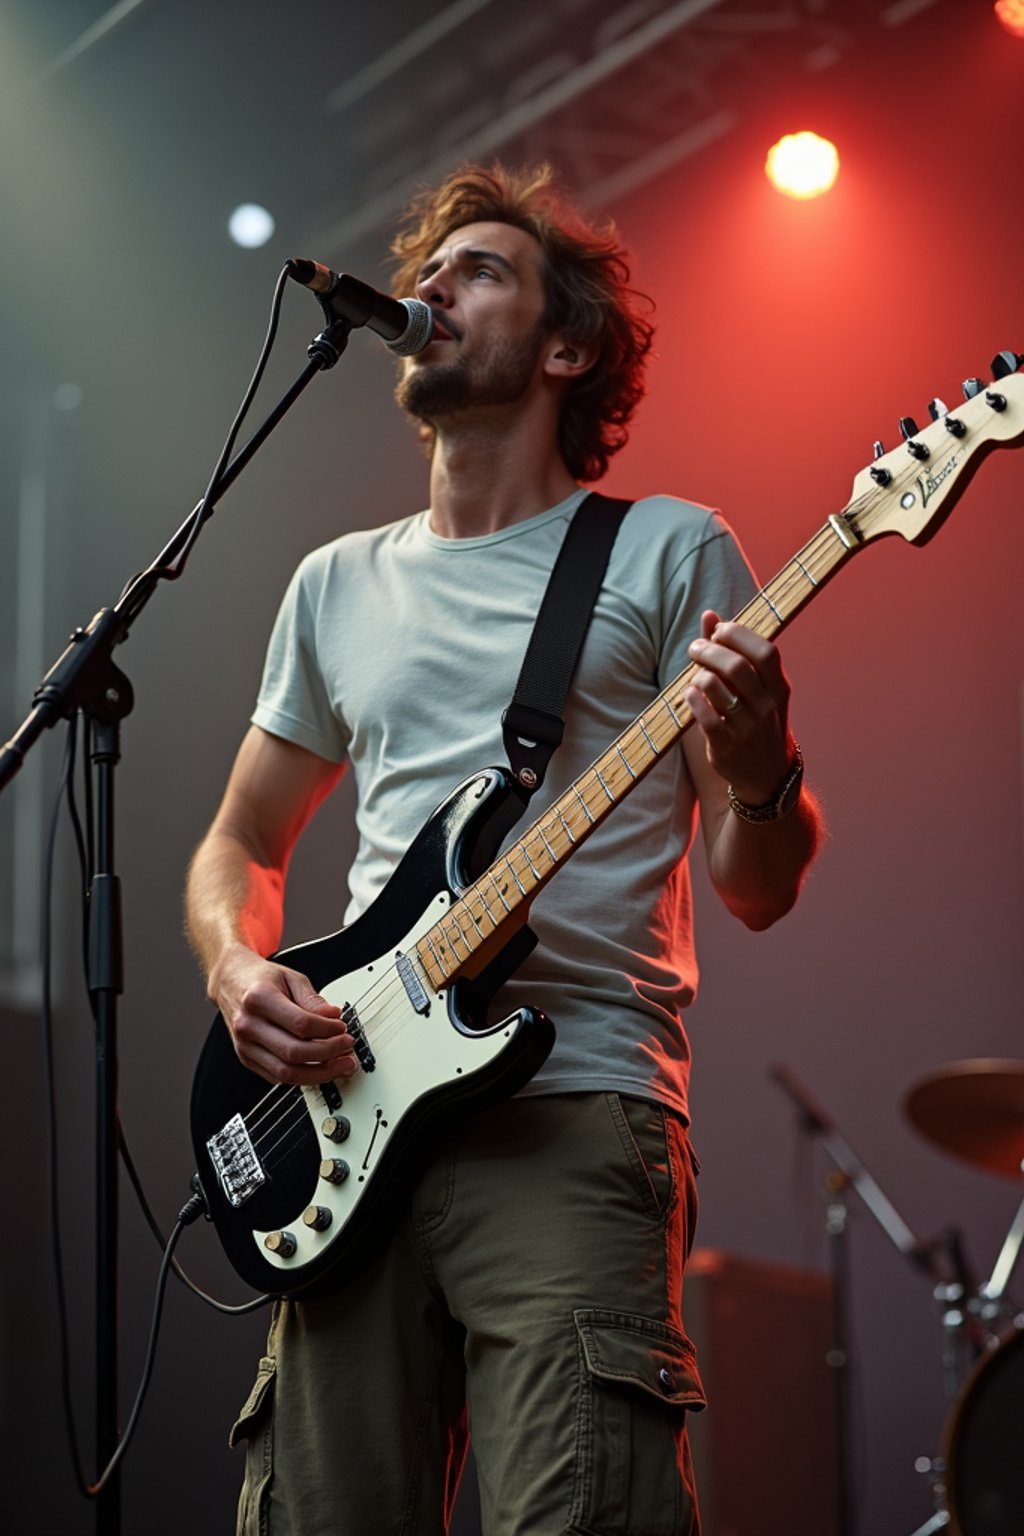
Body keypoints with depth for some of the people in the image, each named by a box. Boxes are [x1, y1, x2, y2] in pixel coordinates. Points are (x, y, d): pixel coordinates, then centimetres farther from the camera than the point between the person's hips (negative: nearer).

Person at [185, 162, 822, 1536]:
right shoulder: (341, 585, 20)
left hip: (575, 1113, -4)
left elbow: (756, 887, 3)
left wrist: (760, 773, -20)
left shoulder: (670, 553, 6)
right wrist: (239, 969, 4)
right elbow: (241, 842, 27)